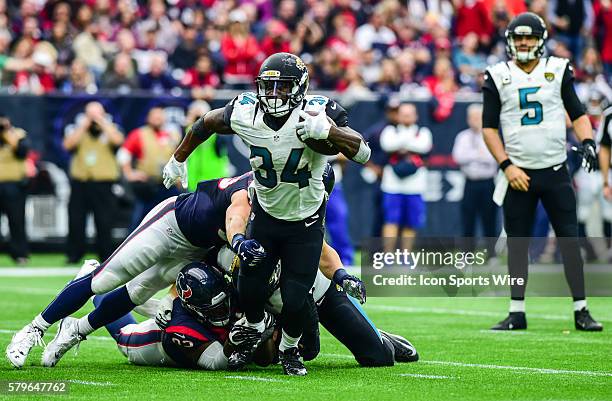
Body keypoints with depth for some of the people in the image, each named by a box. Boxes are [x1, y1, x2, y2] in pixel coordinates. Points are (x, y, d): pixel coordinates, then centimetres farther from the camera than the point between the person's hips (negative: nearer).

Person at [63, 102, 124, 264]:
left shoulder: (110, 130, 8)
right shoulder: (78, 131, 12)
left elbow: (117, 140, -15)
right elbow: (68, 144, -8)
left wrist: (102, 122, -11)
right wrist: (84, 125, -7)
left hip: (103, 185, -2)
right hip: (80, 182, 2)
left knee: (104, 223, -4)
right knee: (75, 221, 2)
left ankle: (106, 255, 5)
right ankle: (74, 255, 11)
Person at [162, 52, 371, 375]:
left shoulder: (316, 114, -26)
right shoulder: (244, 114, -18)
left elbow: (362, 153, -34)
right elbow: (206, 123, 4)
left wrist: (327, 131, -50)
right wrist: (178, 160, 14)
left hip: (305, 223, -2)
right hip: (266, 214, 2)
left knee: (295, 299, -6)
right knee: (249, 288, 2)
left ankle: (289, 349, 27)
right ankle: (252, 329, 39)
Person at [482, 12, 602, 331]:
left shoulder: (558, 71, 5)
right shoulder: (497, 77, 3)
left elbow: (577, 113, 8)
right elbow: (489, 128, 3)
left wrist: (587, 142, -11)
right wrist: (507, 166, -7)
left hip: (555, 172, 0)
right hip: (518, 174, 0)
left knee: (570, 239, -3)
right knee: (517, 243, 4)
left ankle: (581, 311, 2)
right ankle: (517, 313, 11)